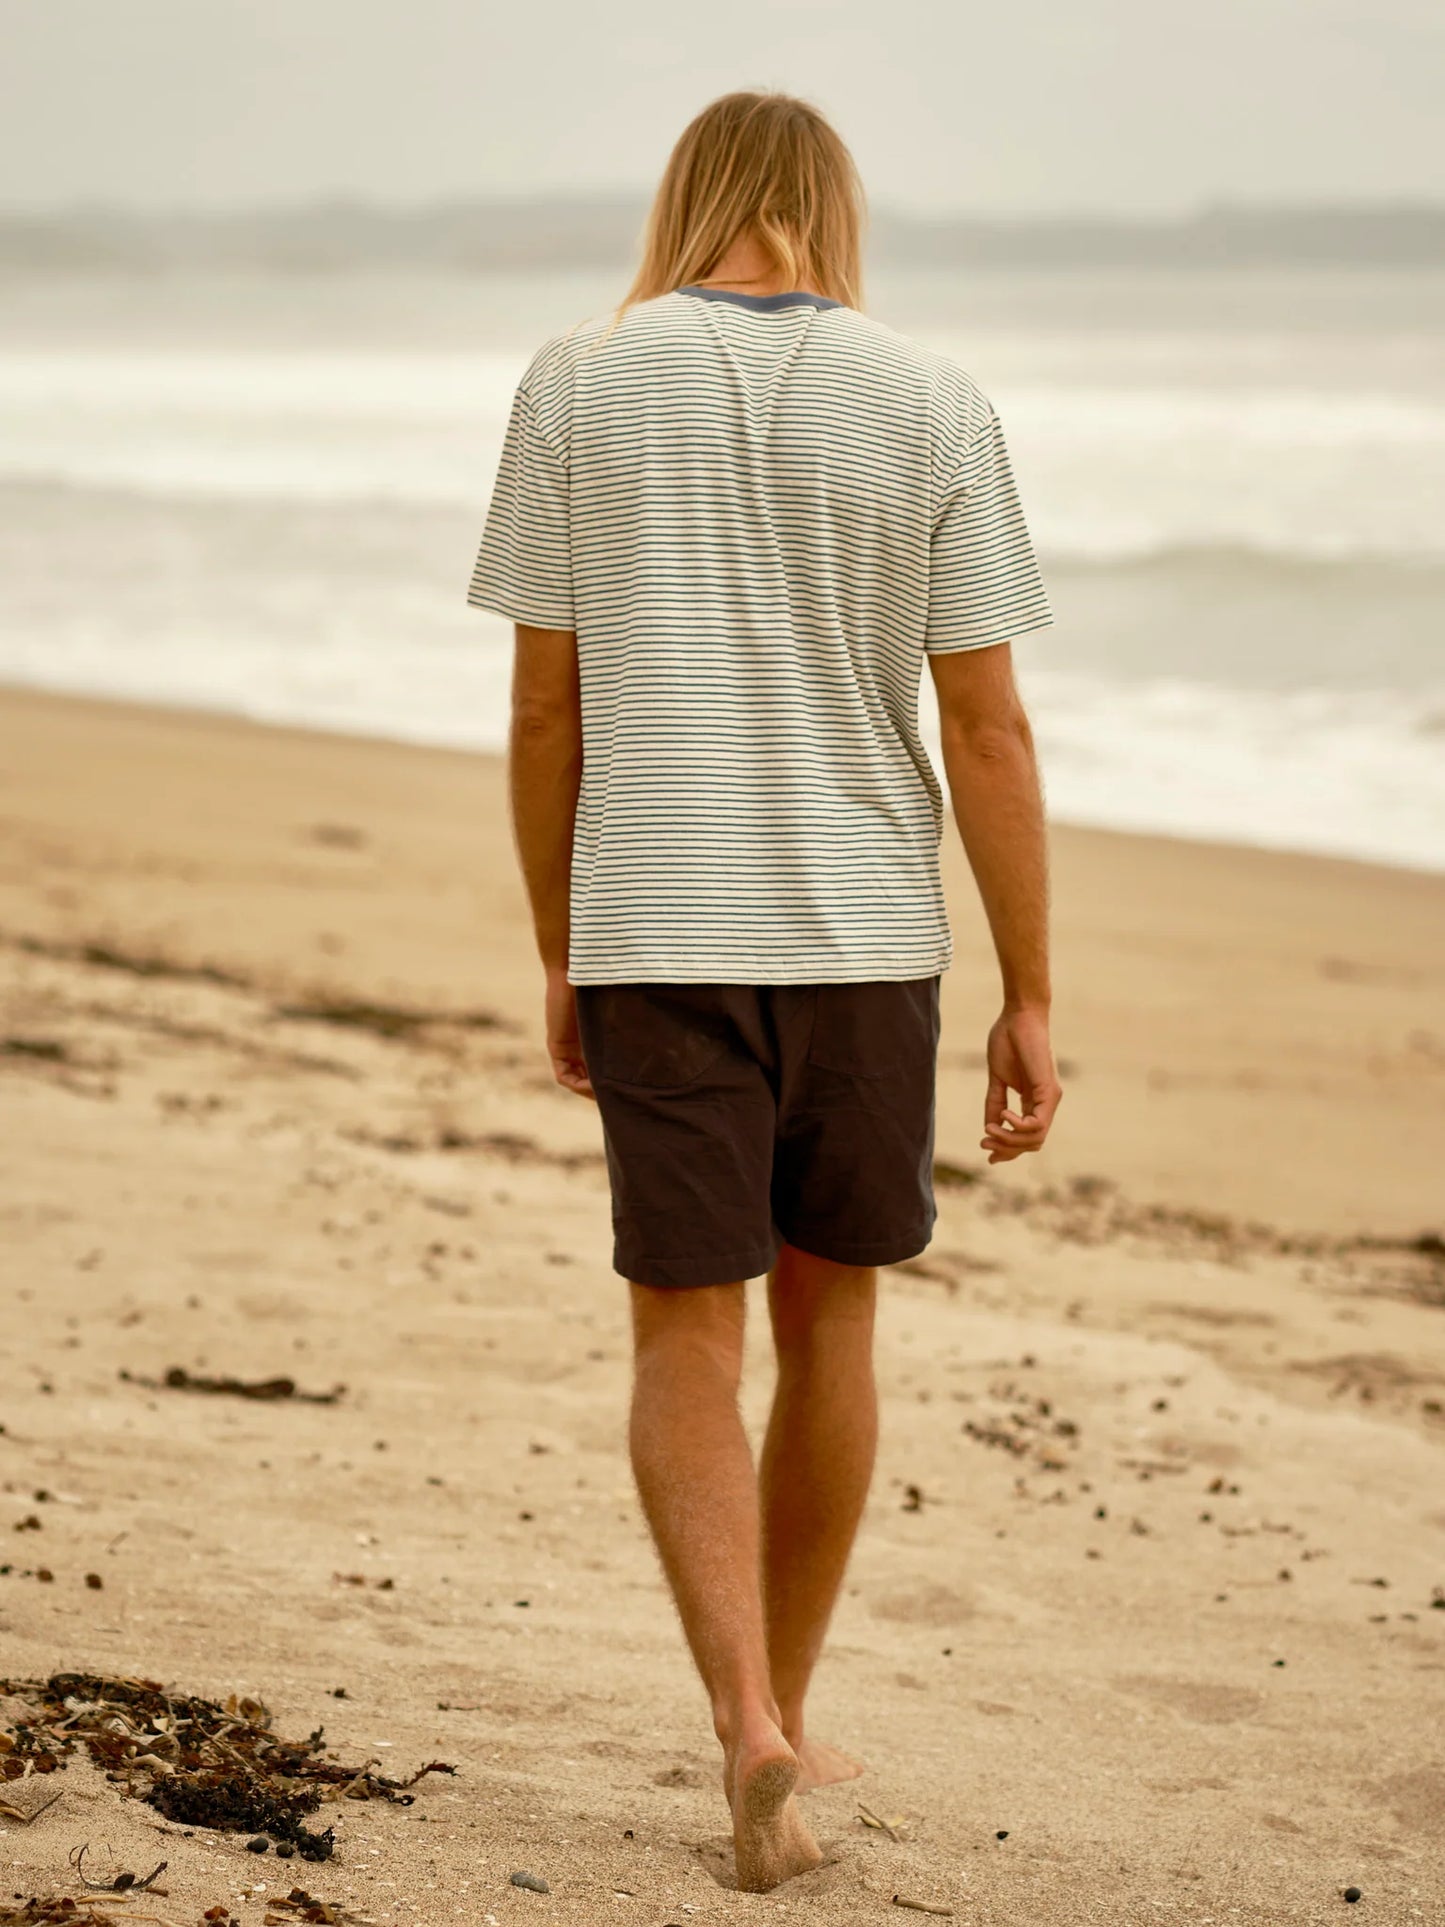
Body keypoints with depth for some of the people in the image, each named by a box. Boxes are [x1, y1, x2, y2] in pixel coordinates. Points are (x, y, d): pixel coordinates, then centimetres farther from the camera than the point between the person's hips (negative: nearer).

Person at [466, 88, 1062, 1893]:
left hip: (654, 932, -1)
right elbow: (989, 734, -4)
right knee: (826, 1312, 15)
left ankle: (748, 1717, -14)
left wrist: (559, 960, 11)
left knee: (686, 1334, 4)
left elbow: (542, 710, 0)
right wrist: (1029, 996, 3)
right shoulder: (932, 404, -2)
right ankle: (787, 1709, 27)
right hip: (864, 929, 1)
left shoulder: (579, 384, -1)